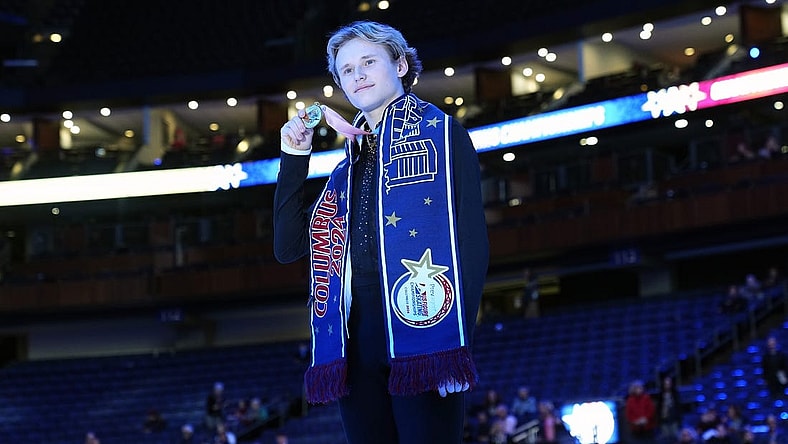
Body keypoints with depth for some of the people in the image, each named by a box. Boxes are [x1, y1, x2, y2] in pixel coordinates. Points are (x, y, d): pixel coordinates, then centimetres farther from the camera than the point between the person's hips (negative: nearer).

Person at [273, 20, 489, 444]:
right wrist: (293, 157, 13)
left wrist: (454, 339, -15)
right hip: (356, 340, 6)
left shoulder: (440, 133, 5)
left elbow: (471, 239, -4)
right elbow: (289, 246, 21)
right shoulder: (350, 163, 23)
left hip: (419, 331, -6)